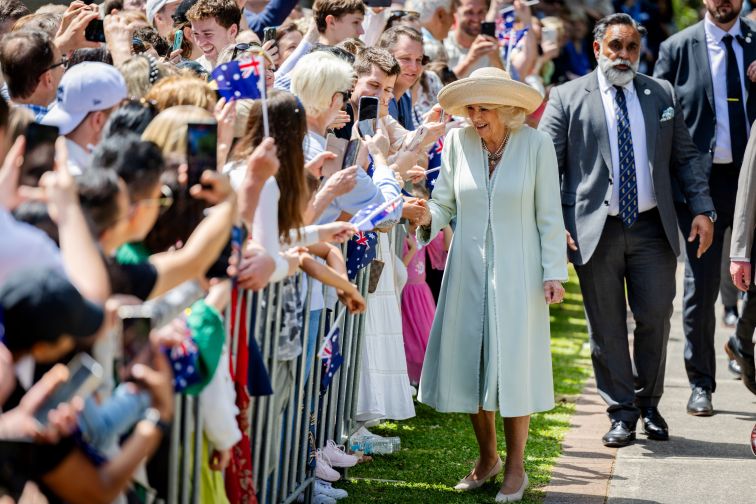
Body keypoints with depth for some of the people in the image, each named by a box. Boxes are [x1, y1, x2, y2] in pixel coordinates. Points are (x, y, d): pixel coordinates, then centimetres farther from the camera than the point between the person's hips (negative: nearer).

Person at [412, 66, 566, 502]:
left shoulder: (536, 145, -7)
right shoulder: (459, 142, -1)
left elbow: (549, 215, -4)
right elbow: (444, 203, 6)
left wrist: (554, 272, -7)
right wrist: (427, 218, -16)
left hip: (516, 271, -3)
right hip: (468, 270, 3)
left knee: (514, 365, -1)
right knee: (469, 361, 7)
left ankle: (516, 467, 12)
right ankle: (487, 458, 25)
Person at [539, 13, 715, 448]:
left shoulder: (662, 95, 10)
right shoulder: (568, 98, 1)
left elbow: (685, 156, 12)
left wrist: (702, 209, 0)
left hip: (652, 228, 2)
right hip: (595, 229, -2)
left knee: (655, 317, 3)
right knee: (607, 326, 3)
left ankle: (648, 403, 22)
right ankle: (622, 413, 13)